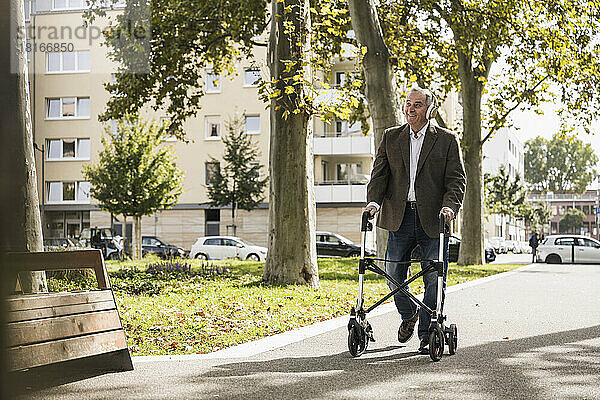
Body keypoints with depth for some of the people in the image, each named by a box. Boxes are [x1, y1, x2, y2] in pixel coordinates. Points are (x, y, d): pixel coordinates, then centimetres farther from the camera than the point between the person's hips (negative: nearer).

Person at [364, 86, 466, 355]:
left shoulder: (446, 140, 5)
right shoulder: (391, 137, 12)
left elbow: (457, 179, 0)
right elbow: (379, 173, 8)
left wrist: (450, 205, -17)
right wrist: (373, 201, -9)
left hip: (433, 219, -2)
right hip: (399, 218, 2)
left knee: (434, 280, -1)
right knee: (393, 275, 6)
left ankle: (427, 334, 11)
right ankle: (408, 315, 34)